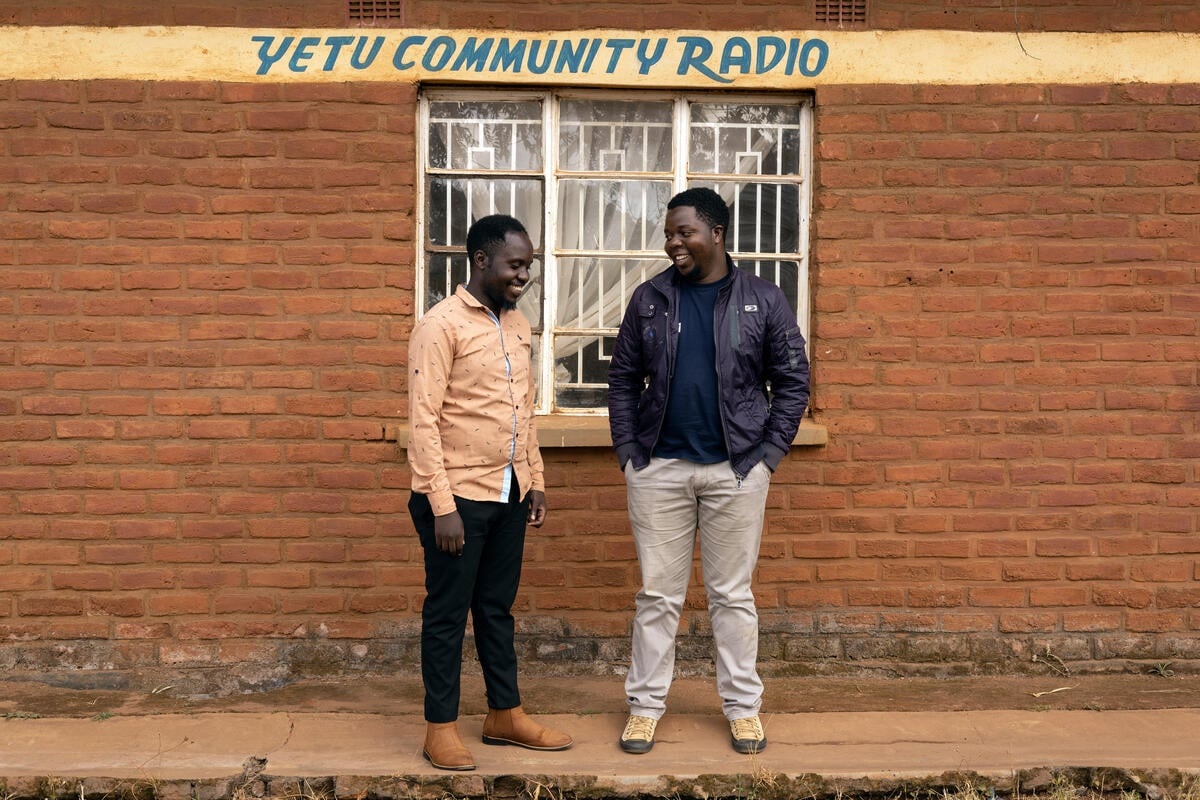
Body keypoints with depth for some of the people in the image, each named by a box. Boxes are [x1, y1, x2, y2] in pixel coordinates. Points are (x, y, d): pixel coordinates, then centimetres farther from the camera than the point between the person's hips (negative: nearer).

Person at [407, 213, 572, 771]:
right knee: (448, 612, 5)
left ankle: (505, 714, 28)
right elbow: (422, 421, -17)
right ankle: (441, 726, 17)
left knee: (497, 607, 16)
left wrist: (535, 480, 14)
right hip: (458, 496, -7)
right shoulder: (441, 325, -13)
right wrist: (442, 506, -20)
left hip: (508, 494, 7)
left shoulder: (517, 325, 10)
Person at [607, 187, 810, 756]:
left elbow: (792, 382, 3)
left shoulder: (763, 301, 0)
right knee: (657, 593, 8)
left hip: (735, 470, -1)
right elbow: (623, 380, 7)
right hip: (659, 468, 1)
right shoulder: (649, 299, 4)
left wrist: (768, 453, -4)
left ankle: (742, 706, 22)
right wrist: (627, 452, -1)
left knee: (732, 594, 9)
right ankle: (645, 705, 20)